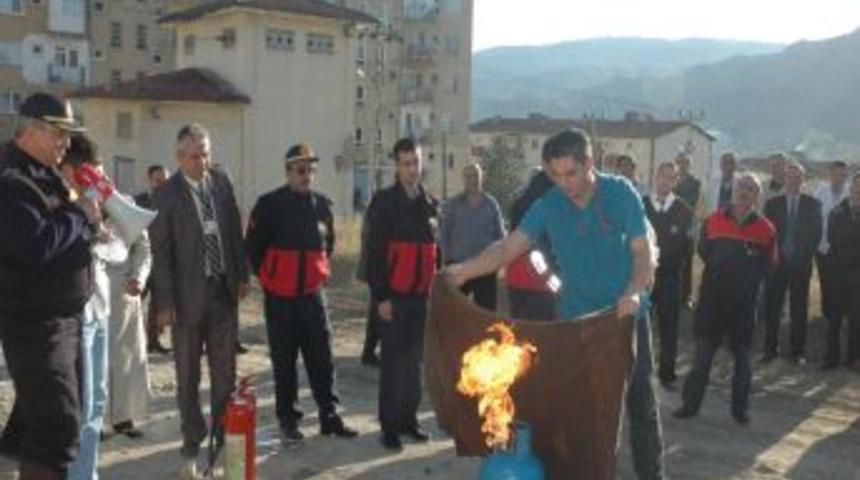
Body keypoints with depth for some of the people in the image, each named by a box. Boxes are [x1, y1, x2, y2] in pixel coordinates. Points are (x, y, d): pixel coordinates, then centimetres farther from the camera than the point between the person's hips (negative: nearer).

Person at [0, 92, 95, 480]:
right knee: (59, 424, -12)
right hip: (35, 321, -10)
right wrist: (80, 215, -14)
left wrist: (86, 222, -1)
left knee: (41, 413, 21)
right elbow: (35, 245, -28)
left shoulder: (43, 176, 14)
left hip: (63, 316, 10)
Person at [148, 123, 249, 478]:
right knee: (187, 376, 8)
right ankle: (192, 444, 20)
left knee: (225, 372, 10)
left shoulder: (222, 182, 3)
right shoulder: (167, 194, -10)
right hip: (188, 294, -4)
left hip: (224, 289, 4)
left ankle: (224, 436, 23)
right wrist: (164, 302, -12)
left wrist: (242, 275, 9)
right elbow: (160, 251, -10)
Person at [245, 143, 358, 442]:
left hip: (313, 293, 3)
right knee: (284, 360, 6)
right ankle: (287, 418, 18)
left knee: (322, 358, 5)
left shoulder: (322, 205, 5)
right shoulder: (269, 204, -8)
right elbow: (253, 247, 0)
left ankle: (329, 416, 14)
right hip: (280, 297, -3)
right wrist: (268, 276, 6)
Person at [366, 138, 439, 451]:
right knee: (392, 362, 1)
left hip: (423, 296, 5)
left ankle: (409, 418, 23)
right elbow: (375, 252, -9)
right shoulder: (384, 202, -5)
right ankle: (390, 425, 9)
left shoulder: (431, 204, 12)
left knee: (414, 361, 12)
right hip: (395, 296, -5)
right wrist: (381, 296, -13)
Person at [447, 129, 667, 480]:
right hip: (576, 317, 2)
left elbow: (643, 251, -15)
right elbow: (509, 247, -16)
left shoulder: (621, 193, -11)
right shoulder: (548, 206, -6)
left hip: (626, 314, -2)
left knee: (639, 397, 6)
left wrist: (634, 292, -35)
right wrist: (465, 270, -31)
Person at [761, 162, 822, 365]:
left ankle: (798, 351, 14)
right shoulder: (772, 203, 5)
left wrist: (805, 255, -8)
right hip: (776, 263, 1)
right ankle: (770, 348, 12)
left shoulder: (813, 204, 4)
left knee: (800, 310, 5)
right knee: (772, 308, 2)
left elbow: (817, 234, 2)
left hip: (801, 264, 0)